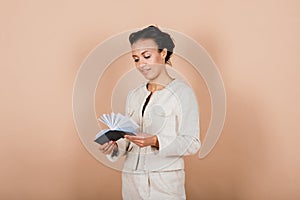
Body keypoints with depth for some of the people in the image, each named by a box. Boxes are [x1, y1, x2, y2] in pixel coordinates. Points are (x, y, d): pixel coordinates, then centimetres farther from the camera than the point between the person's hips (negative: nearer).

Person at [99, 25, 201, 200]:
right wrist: (114, 147, -6)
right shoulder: (134, 95, 12)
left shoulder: (181, 92, -6)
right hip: (131, 179, 5)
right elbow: (130, 141, 14)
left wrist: (155, 141, -24)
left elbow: (192, 143, -11)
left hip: (165, 181, -5)